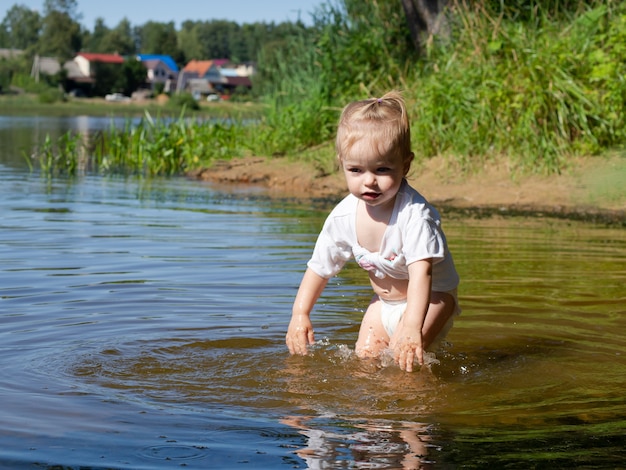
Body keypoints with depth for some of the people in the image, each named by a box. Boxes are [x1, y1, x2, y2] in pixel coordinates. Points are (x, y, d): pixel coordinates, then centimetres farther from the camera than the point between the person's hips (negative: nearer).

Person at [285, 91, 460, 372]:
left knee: (402, 356, -25)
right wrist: (300, 314, -5)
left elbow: (421, 271, -42)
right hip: (385, 303, 6)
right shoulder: (344, 216, -14)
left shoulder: (415, 213, -32)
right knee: (365, 357, -4)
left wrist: (413, 326, -53)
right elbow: (320, 267, 0)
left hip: (432, 299, -6)